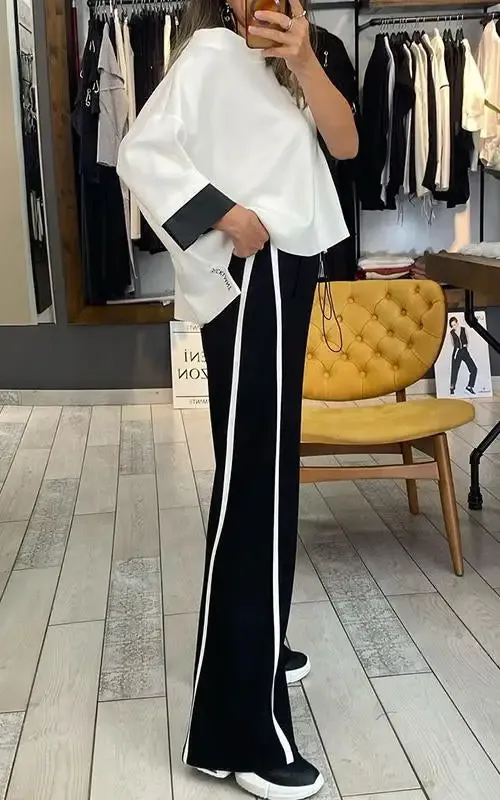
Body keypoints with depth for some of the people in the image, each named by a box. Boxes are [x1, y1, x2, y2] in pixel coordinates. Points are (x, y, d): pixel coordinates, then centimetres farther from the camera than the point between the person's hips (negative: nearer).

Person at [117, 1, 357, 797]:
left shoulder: (271, 66, 22)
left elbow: (345, 142, 7)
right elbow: (142, 151, -18)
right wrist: (224, 212, -21)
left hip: (285, 276, 10)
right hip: (251, 282, -10)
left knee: (268, 474, 14)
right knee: (252, 483, -12)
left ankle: (255, 648, 30)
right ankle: (236, 731, -4)